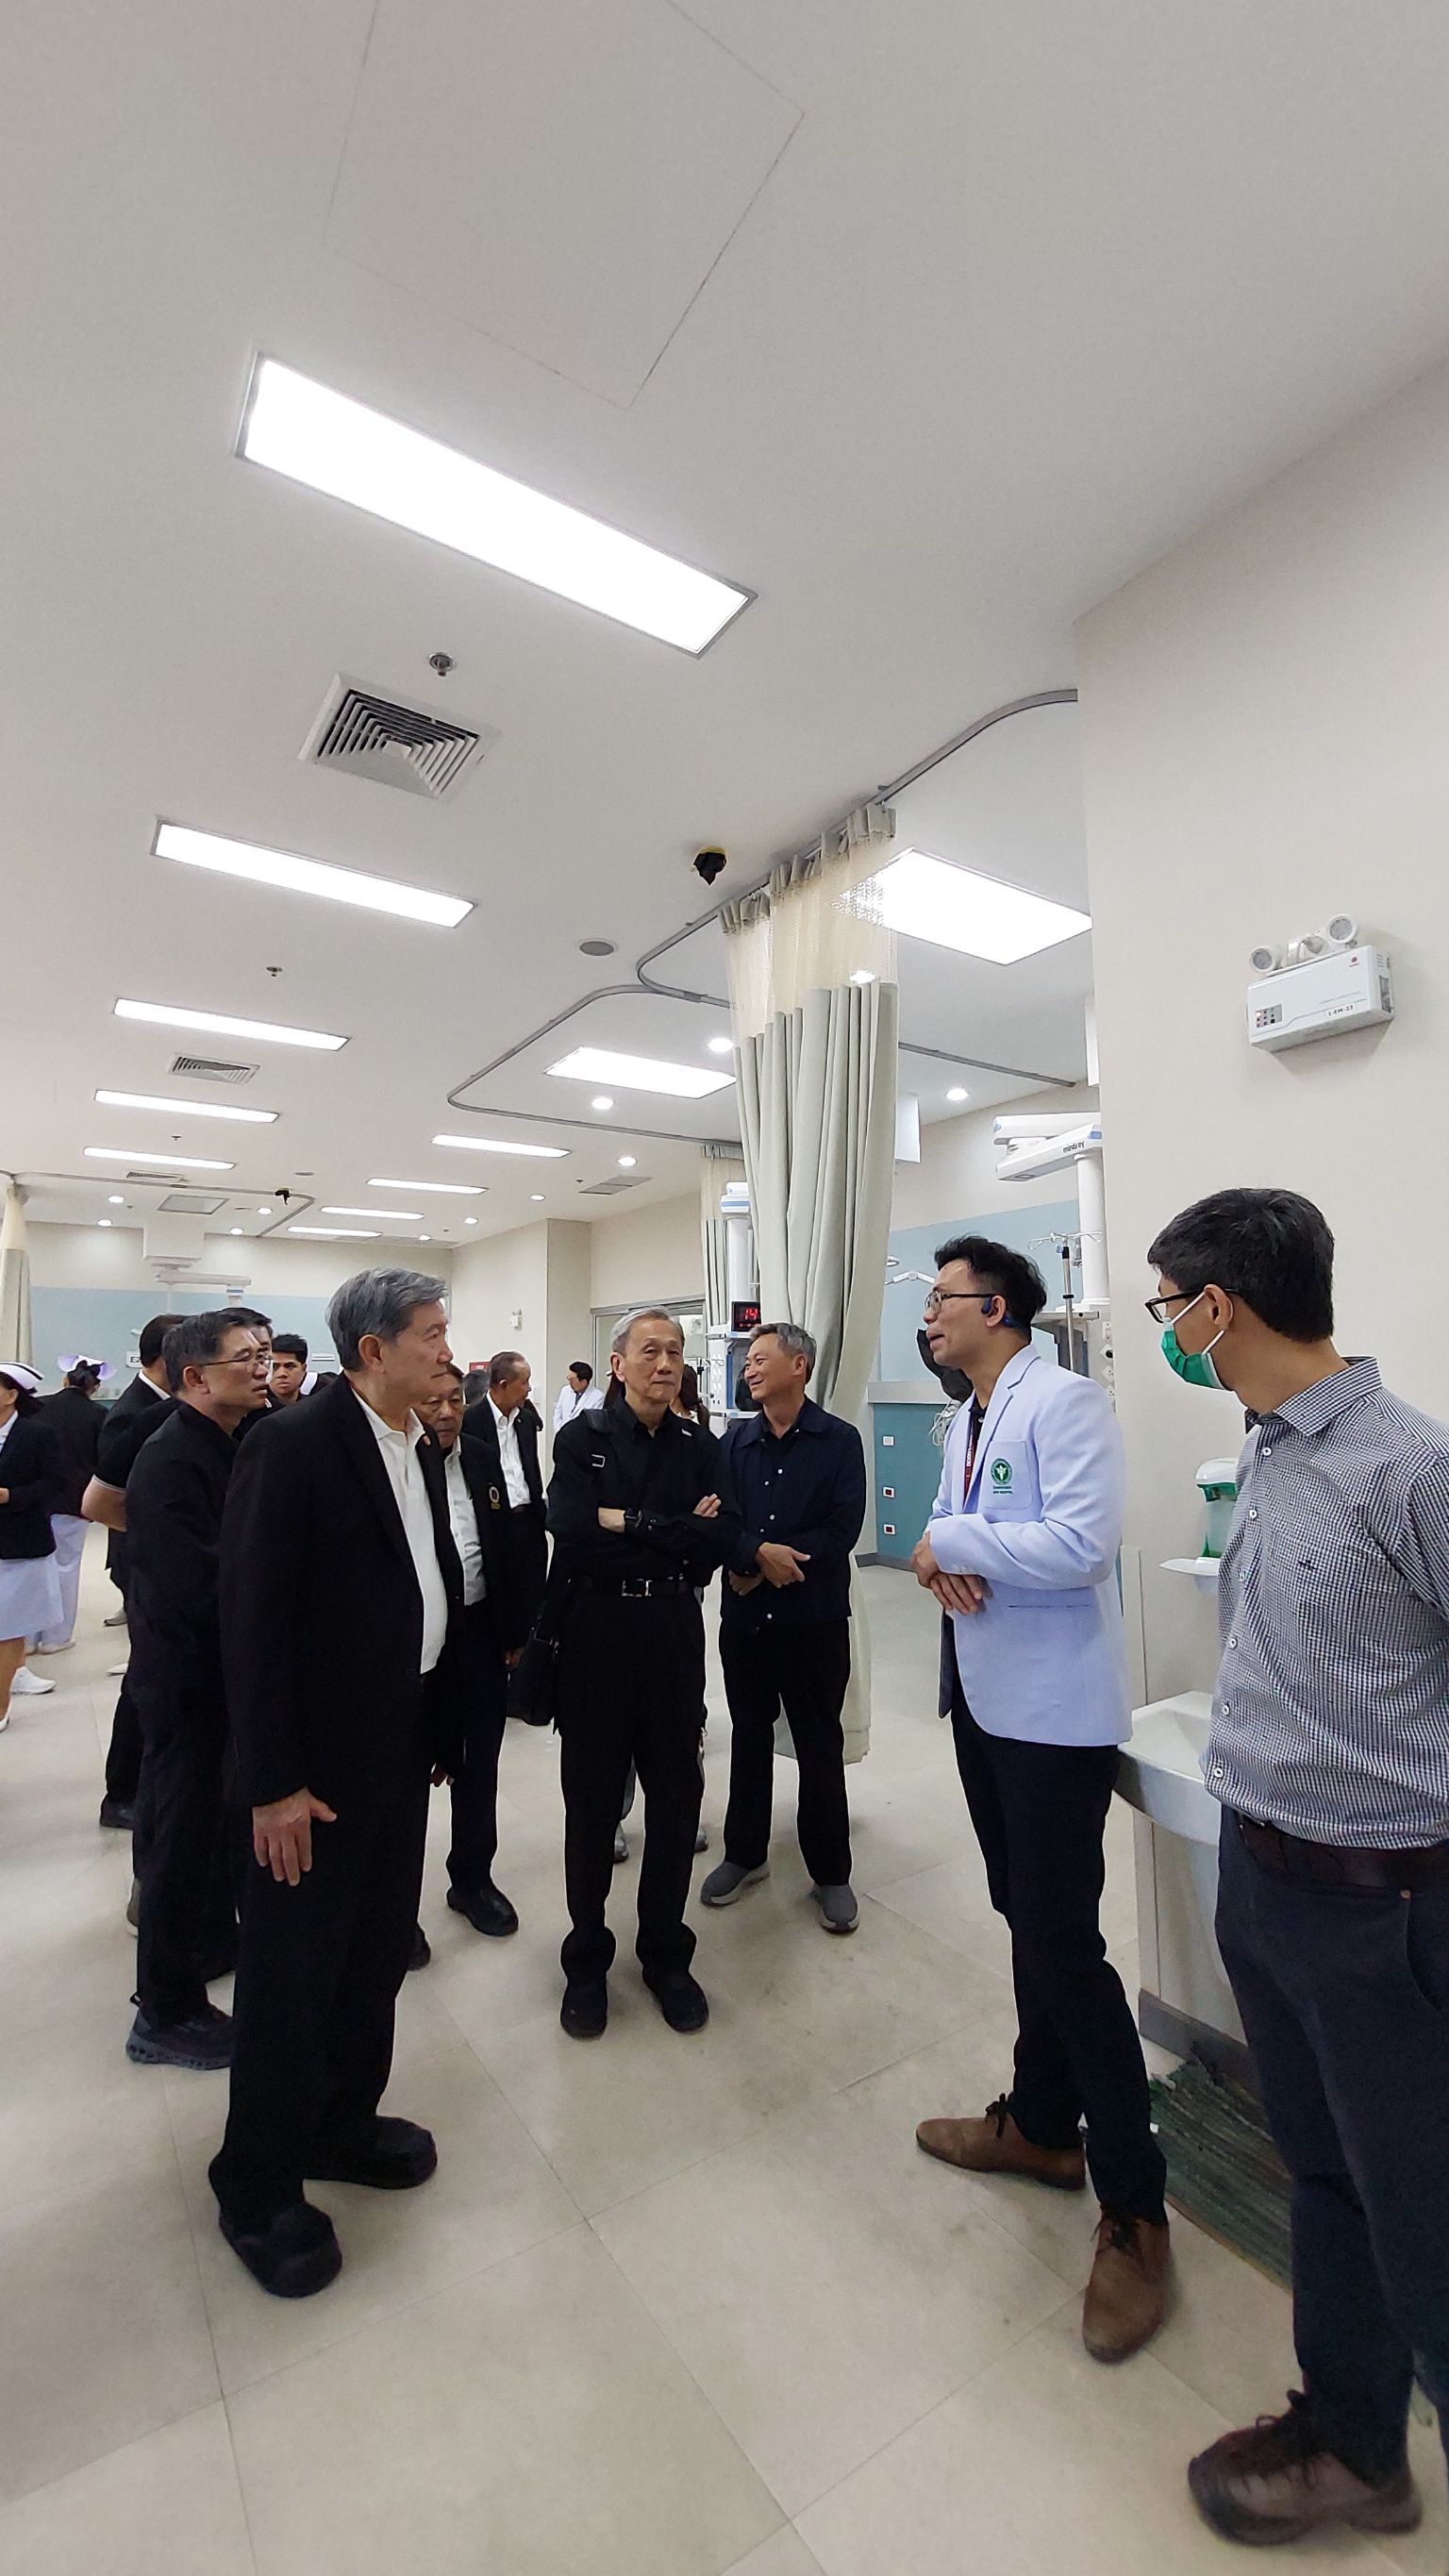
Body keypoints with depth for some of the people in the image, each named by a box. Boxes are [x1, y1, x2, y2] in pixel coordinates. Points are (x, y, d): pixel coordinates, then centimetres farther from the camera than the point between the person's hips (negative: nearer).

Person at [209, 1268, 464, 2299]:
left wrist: (445, 1728, 10)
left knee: (379, 1953, 21)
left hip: (403, 1748, 8)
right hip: (319, 1763, -7)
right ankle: (259, 2186, 35)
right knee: (293, 1972, 11)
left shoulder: (423, 1449, 5)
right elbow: (254, 1620, -20)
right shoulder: (293, 1444, -19)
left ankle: (340, 2123, 44)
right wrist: (275, 1784, -18)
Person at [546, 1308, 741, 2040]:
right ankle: (587, 1958, 36)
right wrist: (677, 1533, -16)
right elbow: (571, 1532, -20)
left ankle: (665, 1953, 37)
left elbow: (724, 1538, -10)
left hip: (673, 1631, 3)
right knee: (591, 1802, 13)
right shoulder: (582, 1438, -5)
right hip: (596, 1632, -2)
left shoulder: (699, 1447, 3)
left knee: (675, 1797, 14)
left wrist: (629, 1523, -16)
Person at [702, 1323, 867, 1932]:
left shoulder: (839, 1440, -6)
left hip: (815, 1618, -3)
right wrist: (760, 1553, -22)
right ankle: (745, 1853, 36)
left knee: (820, 1747, 9)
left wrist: (771, 1567, -13)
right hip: (745, 1617, 3)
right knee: (748, 1737, 17)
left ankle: (831, 1873, 28)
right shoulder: (734, 1441, 4)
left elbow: (842, 1529, -14)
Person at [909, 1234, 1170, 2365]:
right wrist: (941, 1563, -8)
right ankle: (1042, 2124, 42)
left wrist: (952, 1540, -18)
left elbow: (1082, 1543, -28)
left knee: (1062, 1945, -1)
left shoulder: (1064, 1400, -18)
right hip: (986, 1695, 9)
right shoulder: (968, 1420, 10)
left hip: (1056, 1708, -9)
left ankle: (1133, 2208, 20)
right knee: (1026, 1922, 22)